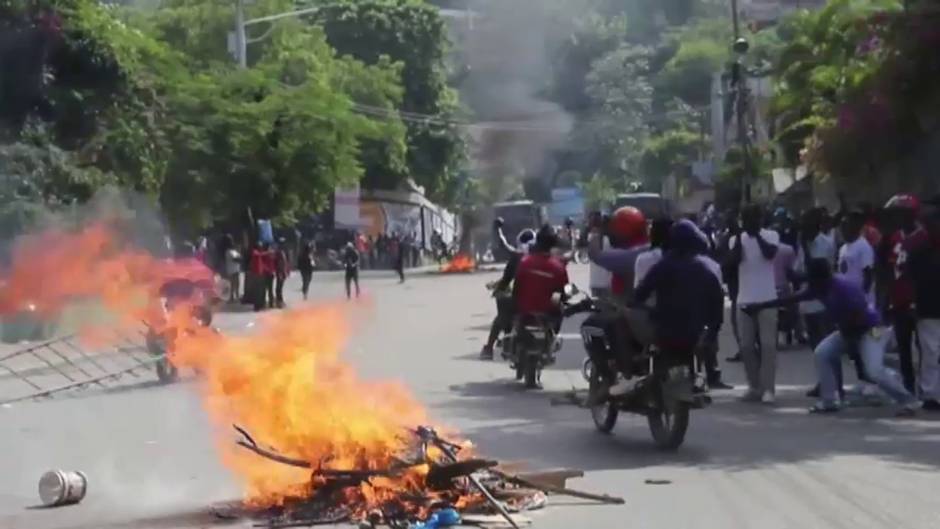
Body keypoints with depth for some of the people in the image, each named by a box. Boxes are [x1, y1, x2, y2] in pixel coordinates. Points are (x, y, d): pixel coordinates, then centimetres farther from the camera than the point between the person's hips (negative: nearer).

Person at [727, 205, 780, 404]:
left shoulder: (771, 235, 0)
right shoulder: (737, 239, 6)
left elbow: (770, 253, -18)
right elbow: (734, 260, -10)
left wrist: (756, 234, -17)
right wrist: (739, 234, -16)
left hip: (767, 299, -3)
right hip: (745, 299, 3)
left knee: (767, 344, -5)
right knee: (746, 346, 5)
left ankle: (768, 388, -3)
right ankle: (754, 386, 15)